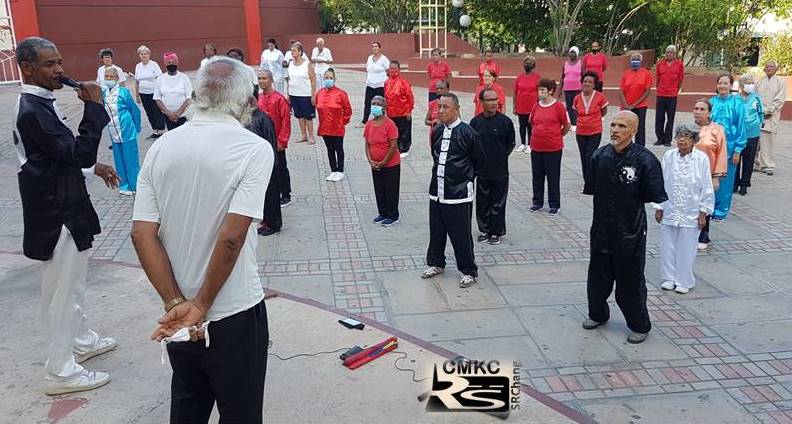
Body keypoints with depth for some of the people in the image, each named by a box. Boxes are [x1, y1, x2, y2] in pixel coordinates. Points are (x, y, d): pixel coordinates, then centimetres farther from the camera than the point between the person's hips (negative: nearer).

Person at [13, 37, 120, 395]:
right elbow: (80, 153, -27)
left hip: (63, 205, 10)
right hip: (56, 213, -10)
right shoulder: (33, 110, -23)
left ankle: (81, 341, 41)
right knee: (59, 291, 1)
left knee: (73, 283, 23)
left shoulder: (38, 103, 9)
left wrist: (94, 166, 14)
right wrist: (94, 106, -23)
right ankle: (61, 372, 14)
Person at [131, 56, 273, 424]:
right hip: (234, 314, -5)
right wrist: (201, 304, -15)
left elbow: (142, 234, -8)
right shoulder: (254, 149, -16)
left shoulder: (161, 148, -2)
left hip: (177, 313, 5)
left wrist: (176, 303, -9)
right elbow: (231, 236, -25)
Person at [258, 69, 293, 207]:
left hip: (276, 143, -6)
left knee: (280, 168, 5)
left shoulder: (279, 98, -12)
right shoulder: (258, 98, 6)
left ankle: (286, 196, 17)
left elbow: (285, 121, -12)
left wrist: (282, 141, -13)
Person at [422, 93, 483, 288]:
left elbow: (479, 162, -1)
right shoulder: (437, 132, 6)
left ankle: (468, 271, 17)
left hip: (459, 194, -6)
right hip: (437, 191, 6)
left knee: (461, 235, 2)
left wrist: (466, 179, 5)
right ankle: (436, 263, 35)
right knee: (436, 232, 17)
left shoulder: (468, 133, -11)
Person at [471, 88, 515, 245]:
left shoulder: (505, 121, -5)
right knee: (482, 202, 9)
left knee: (498, 203, 6)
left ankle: (496, 232, 19)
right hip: (482, 171, 2)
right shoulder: (475, 122, 0)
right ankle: (484, 230, 25)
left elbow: (511, 143, 5)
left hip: (500, 171, -2)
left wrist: (502, 155, 3)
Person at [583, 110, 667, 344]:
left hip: (630, 231, -4)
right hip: (602, 227, 4)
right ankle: (597, 314, 42)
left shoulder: (645, 159, -15)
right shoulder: (600, 156, -2)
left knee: (630, 280, 8)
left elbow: (656, 196, -11)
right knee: (597, 275, 19)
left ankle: (639, 325, 29)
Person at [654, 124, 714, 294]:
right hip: (669, 211, 2)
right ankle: (669, 278, 27)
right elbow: (661, 182, 2)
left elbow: (706, 188, -4)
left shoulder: (701, 159, -10)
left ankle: (684, 281, 24)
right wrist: (659, 207, 3)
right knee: (668, 246, 11)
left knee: (686, 248, 8)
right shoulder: (668, 156, -5)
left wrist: (703, 212, -3)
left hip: (691, 214, -2)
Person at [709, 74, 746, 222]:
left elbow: (741, 127, -4)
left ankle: (721, 211, 19)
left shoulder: (736, 103, -6)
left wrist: (737, 150, -6)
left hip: (728, 147, -2)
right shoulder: (712, 102, 0)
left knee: (725, 180, 6)